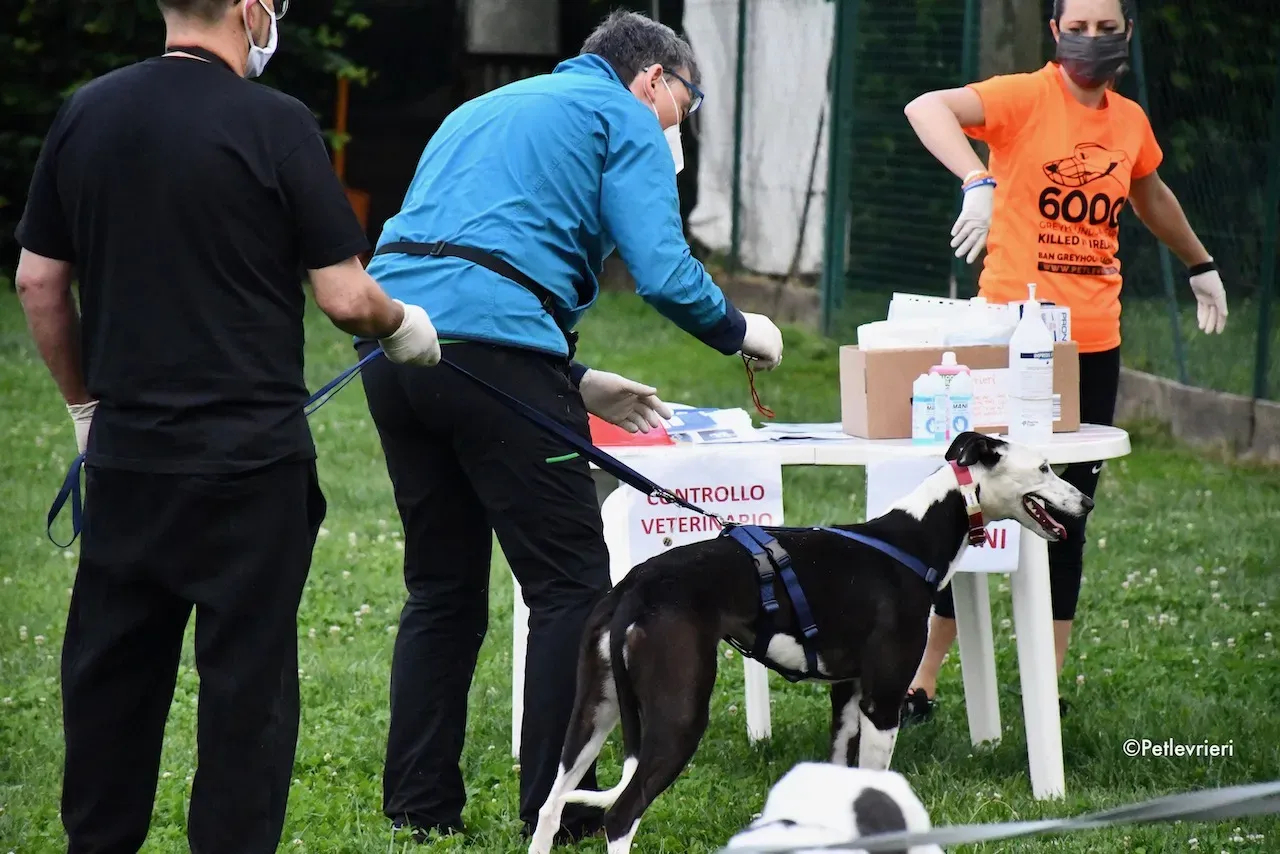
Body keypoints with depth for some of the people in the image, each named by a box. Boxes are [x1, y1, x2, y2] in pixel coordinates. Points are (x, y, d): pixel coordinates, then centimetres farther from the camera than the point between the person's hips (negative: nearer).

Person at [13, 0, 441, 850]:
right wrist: (404, 326, 11)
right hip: (249, 457, -5)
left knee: (112, 666, 14)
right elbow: (345, 296, -10)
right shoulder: (275, 124, -12)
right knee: (248, 679, 3)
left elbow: (38, 282, 8)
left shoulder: (86, 114, 3)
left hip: (126, 452, 5)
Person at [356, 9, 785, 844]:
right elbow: (662, 271, -4)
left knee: (443, 587, 17)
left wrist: (578, 384, 33)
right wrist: (740, 331, 15)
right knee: (571, 585, 0)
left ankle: (419, 807, 18)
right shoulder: (625, 117, 9)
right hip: (493, 345, -8)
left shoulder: (483, 112, 33)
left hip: (393, 346, 8)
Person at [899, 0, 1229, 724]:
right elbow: (926, 109, -27)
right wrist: (978, 181, -43)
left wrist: (1201, 265, 44)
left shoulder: (1130, 121, 11)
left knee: (1072, 513, 9)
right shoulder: (1025, 97, -8)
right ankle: (923, 680, 1)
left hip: (1095, 340, 6)